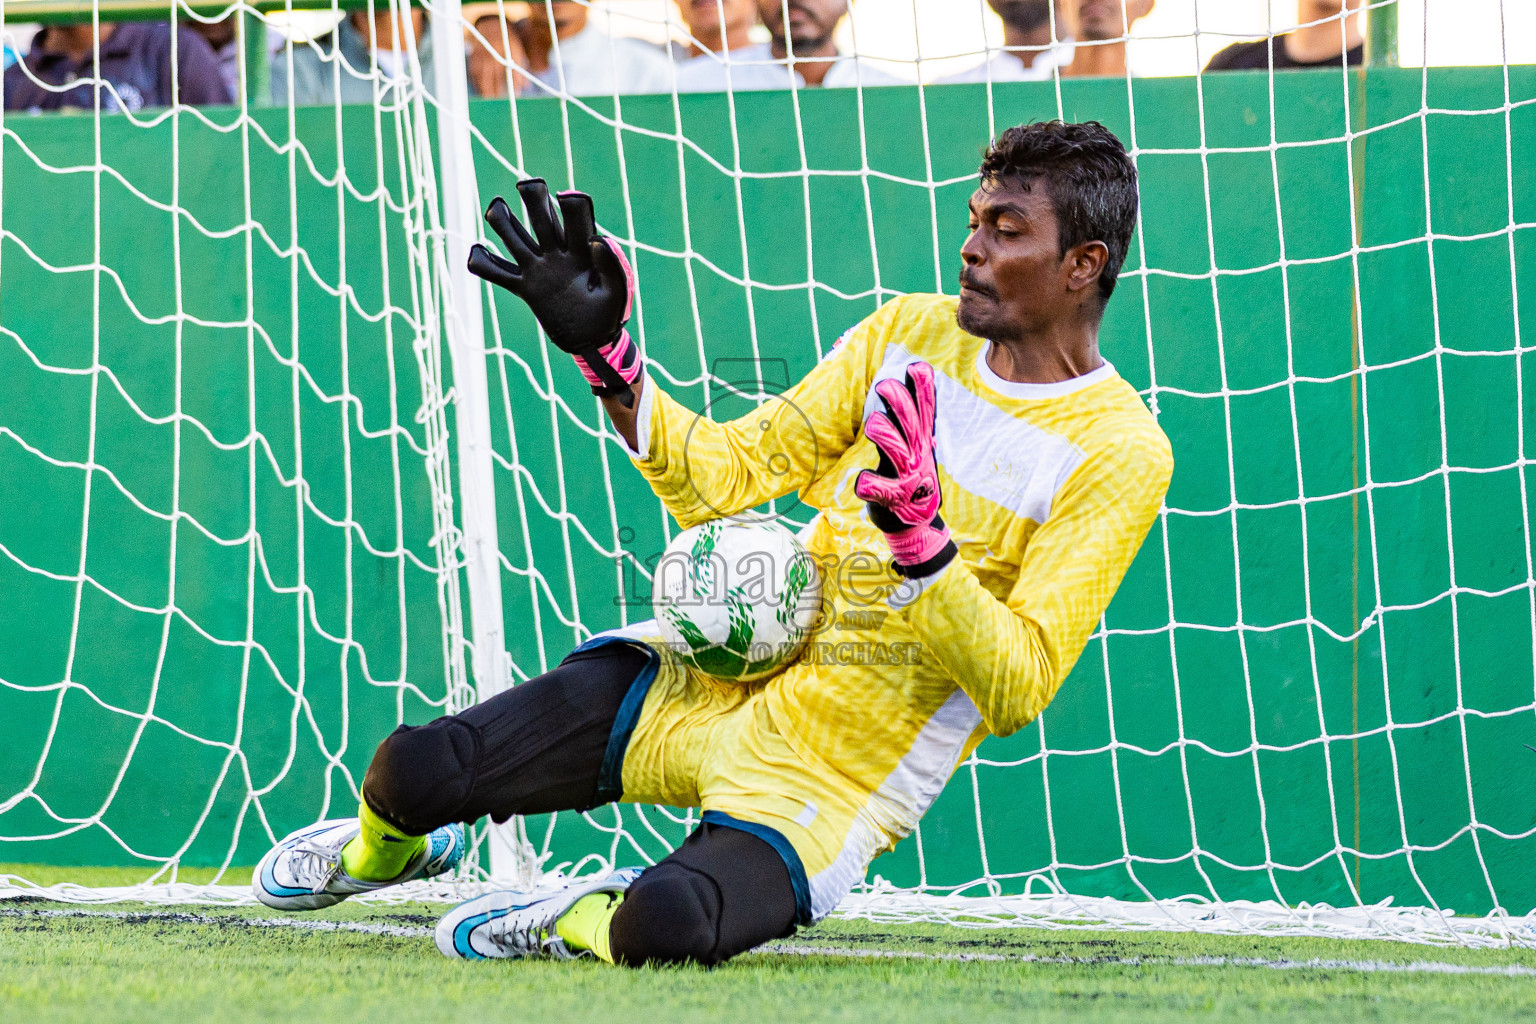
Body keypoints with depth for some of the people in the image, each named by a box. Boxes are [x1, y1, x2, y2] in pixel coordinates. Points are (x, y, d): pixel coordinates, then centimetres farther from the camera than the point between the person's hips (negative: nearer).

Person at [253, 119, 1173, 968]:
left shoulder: (1122, 453, -12)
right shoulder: (914, 330, 7)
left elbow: (1017, 692, -17)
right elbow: (727, 473, 8)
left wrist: (919, 536, -29)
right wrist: (604, 352, -3)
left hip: (836, 787, -5)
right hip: (708, 683, 6)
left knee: (666, 929, -36)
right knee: (416, 772, -9)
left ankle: (582, 924, 0)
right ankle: (384, 852, 28)